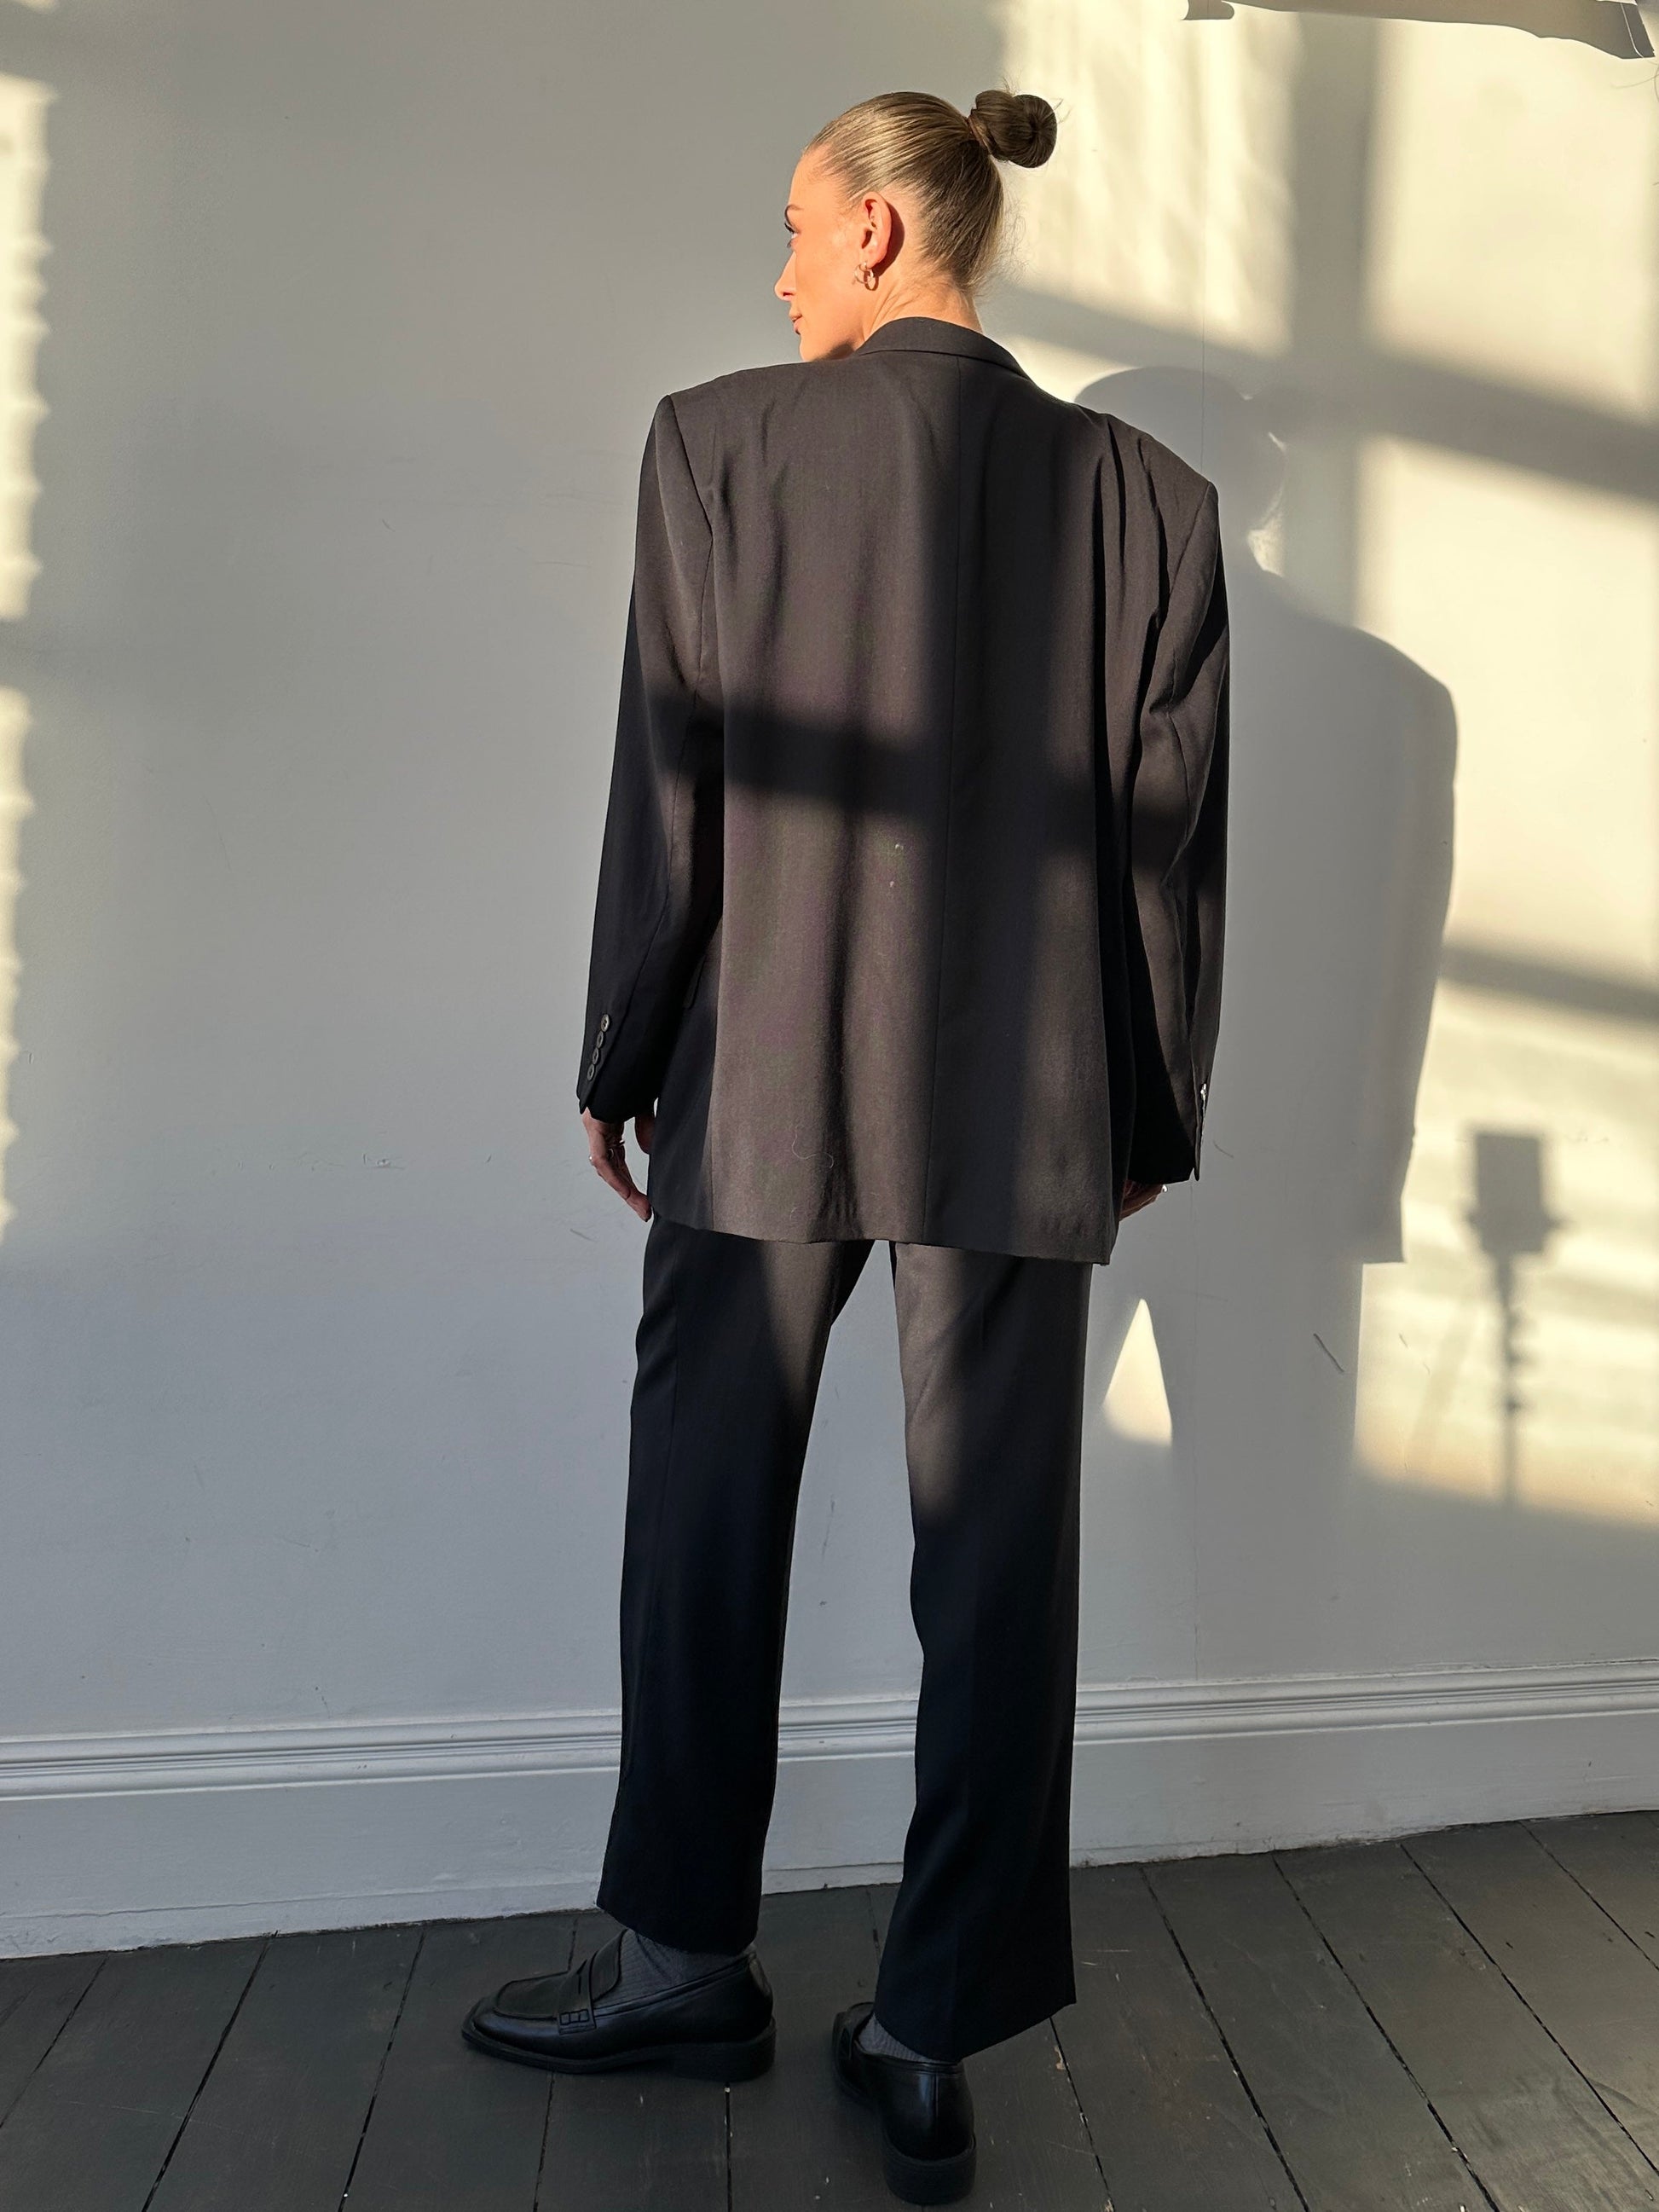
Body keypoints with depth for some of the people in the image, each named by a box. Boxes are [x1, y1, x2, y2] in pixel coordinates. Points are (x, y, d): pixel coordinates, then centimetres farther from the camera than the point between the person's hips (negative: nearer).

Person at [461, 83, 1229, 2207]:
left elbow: (668, 785, -4)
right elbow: (1170, 832, 4)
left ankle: (689, 1965, 30)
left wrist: (617, 1066, 5)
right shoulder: (1144, 491, 5)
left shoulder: (722, 439, -2)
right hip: (1027, 1113, 3)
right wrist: (1151, 1119, 11)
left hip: (764, 1090, -2)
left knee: (705, 1531, 14)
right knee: (995, 1570, 9)